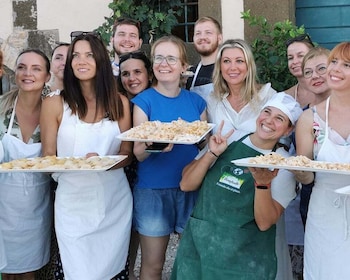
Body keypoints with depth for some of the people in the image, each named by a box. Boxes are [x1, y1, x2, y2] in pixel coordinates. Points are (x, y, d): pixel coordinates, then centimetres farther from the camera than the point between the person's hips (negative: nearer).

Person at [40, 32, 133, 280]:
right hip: (74, 202, -2)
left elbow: (126, 155, 4)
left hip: (115, 201, 2)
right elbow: (48, 157, -1)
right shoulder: (55, 104, -4)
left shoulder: (120, 102, 2)